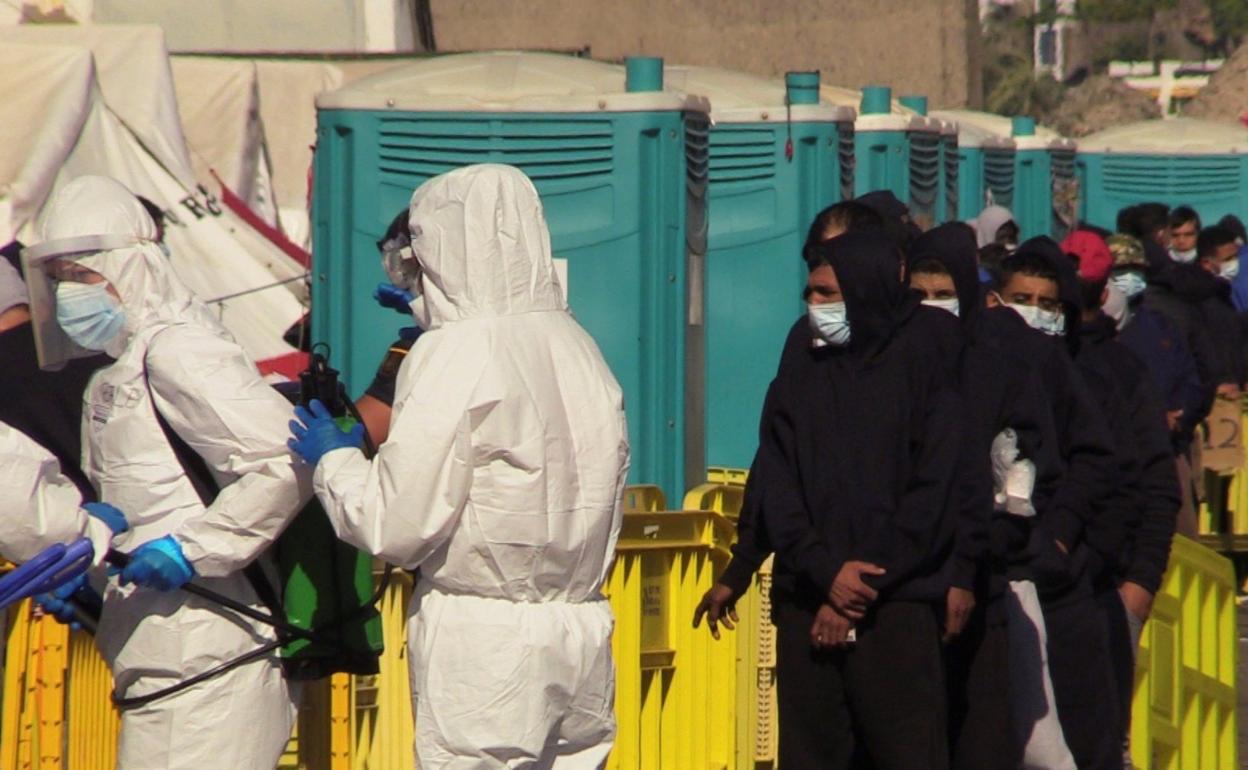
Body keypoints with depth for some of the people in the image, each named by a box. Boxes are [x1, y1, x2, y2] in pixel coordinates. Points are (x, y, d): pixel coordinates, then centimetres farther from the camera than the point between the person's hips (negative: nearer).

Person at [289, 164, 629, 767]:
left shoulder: (456, 355, -12)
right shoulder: (578, 349, 9)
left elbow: (398, 527, -14)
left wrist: (333, 459, 6)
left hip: (481, 652, -7)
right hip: (582, 636, 7)